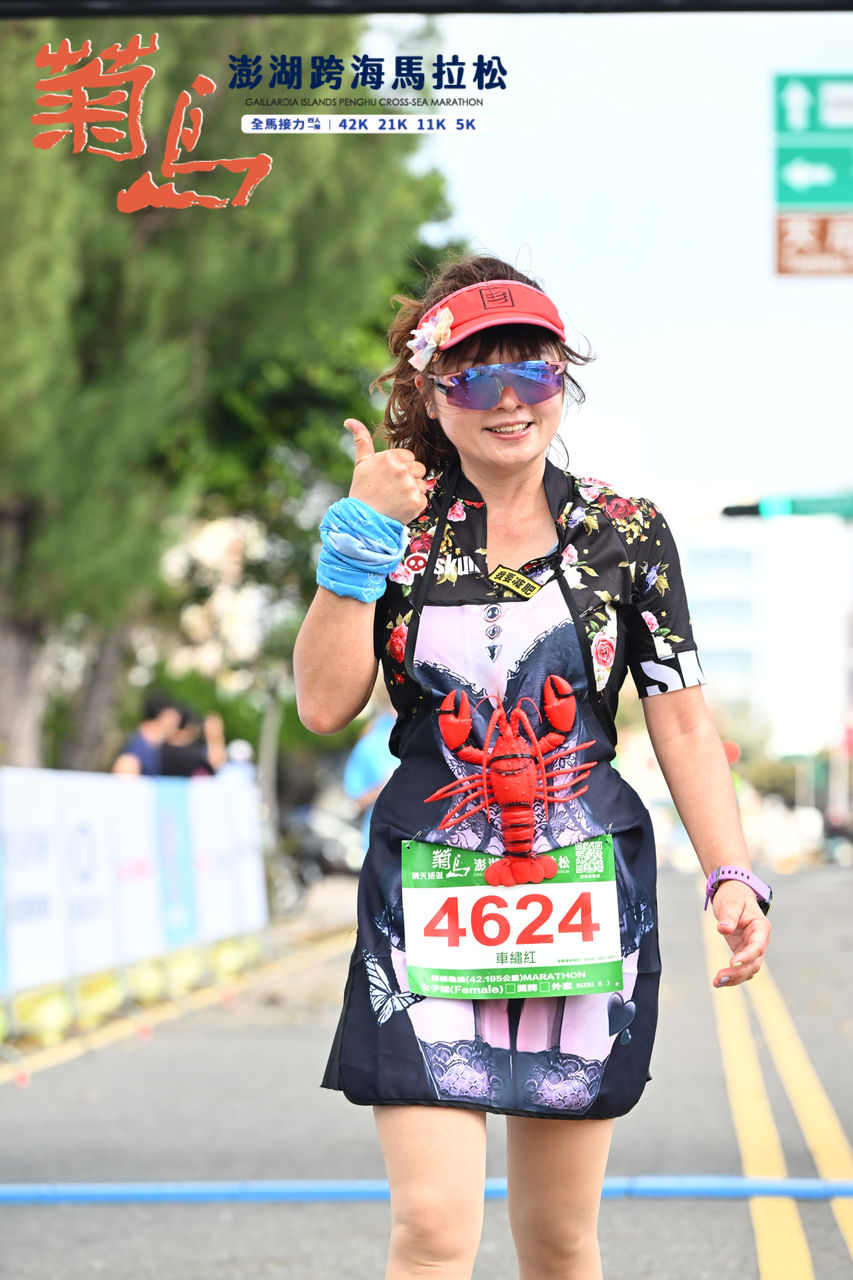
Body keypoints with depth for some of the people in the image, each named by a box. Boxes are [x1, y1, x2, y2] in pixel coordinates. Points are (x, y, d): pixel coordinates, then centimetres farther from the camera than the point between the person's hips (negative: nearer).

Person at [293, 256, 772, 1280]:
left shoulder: (626, 534, 4)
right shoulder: (396, 530, 4)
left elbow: (681, 721, 3)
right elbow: (325, 704, -6)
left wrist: (731, 875, -8)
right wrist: (358, 538, -11)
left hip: (588, 895, 1)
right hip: (429, 901, -1)